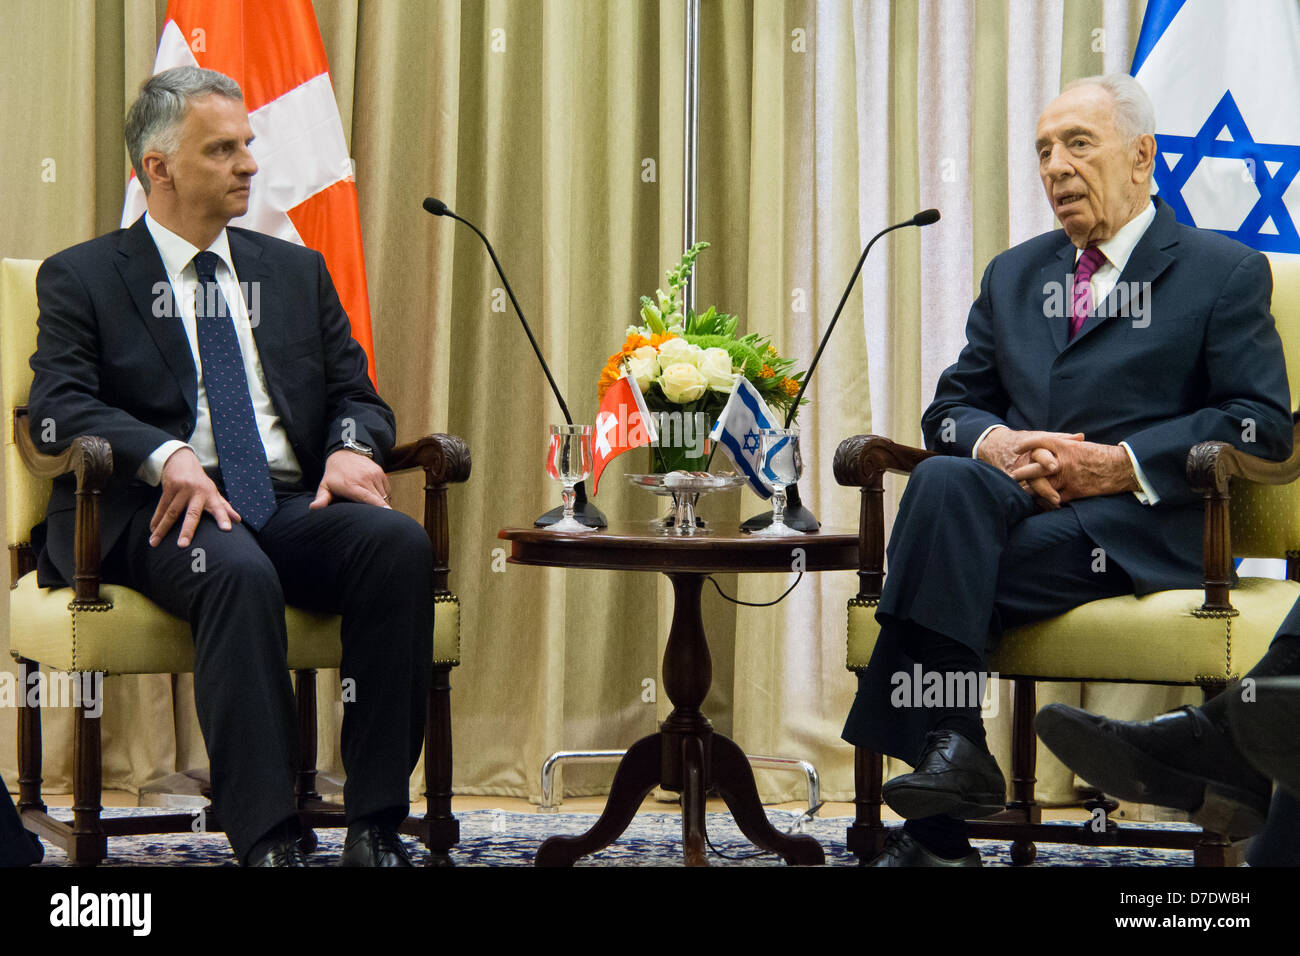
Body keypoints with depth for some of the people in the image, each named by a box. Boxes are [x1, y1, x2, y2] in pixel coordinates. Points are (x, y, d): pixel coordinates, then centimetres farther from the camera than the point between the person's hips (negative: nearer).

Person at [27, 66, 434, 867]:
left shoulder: (297, 272, 23)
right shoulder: (82, 278, 9)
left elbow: (355, 394, 18)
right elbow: (59, 410, -5)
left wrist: (350, 448, -8)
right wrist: (168, 457, -24)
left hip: (293, 505, 4)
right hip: (164, 511, -4)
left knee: (398, 542, -28)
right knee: (237, 572, -38)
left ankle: (377, 827, -27)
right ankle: (267, 839, -37)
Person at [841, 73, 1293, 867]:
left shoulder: (1226, 273, 7)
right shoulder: (1012, 275, 23)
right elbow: (952, 405, 19)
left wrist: (1123, 465, -14)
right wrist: (995, 443, -6)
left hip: (1141, 524, -5)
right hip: (1014, 497, 5)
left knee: (950, 564, -29)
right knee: (943, 481, -30)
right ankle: (952, 752, -28)